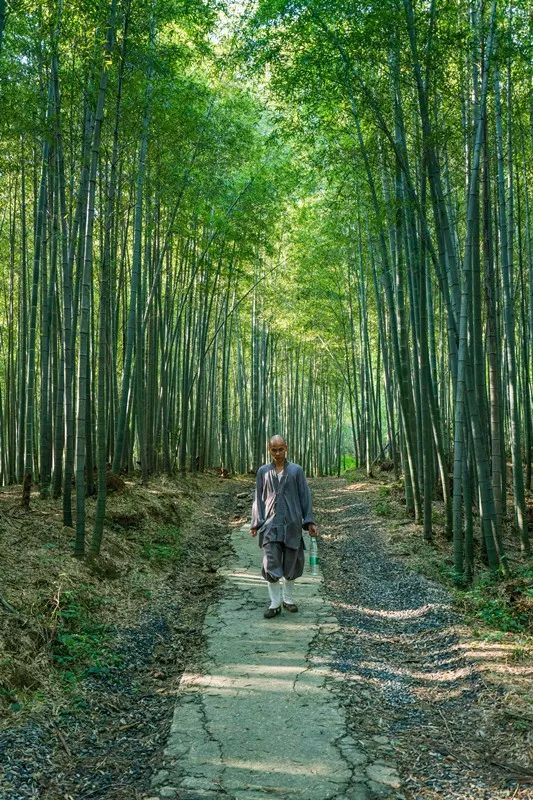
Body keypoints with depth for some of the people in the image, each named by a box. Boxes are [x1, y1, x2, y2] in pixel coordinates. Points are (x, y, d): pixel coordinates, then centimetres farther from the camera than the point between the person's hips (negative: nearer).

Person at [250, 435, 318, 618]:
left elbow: (304, 496, 4)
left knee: (291, 562, 8)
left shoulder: (296, 470, 3)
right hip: (270, 523, 0)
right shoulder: (263, 471, 7)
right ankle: (275, 603, 4)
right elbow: (259, 498, 9)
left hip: (292, 523, 0)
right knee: (271, 563, -6)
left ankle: (288, 598, 26)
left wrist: (309, 521, -1)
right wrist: (256, 523, 3)